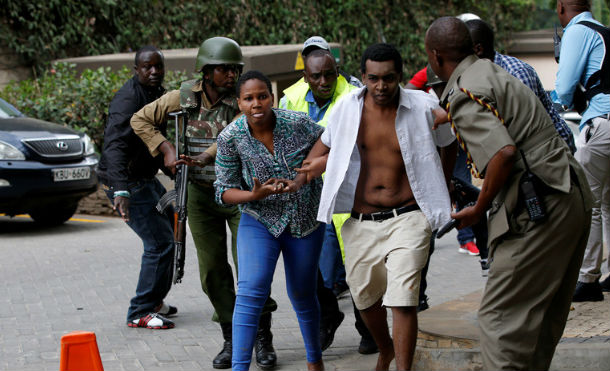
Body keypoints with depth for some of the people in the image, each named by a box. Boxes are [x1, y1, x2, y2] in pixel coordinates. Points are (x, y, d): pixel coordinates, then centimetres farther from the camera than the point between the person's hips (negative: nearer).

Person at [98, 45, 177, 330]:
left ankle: (154, 300, 31)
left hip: (145, 178, 10)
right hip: (127, 182, -10)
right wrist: (121, 191, -46)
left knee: (169, 234, 19)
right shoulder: (129, 98, -22)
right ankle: (140, 313, -3)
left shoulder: (156, 93, 9)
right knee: (160, 242, -12)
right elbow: (115, 145, -35)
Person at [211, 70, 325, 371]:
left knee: (302, 294, 12)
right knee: (251, 290, -18)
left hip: (305, 219, 1)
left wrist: (300, 180, -12)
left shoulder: (298, 124, -15)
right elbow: (224, 190, -7)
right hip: (259, 222, -1)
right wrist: (254, 195, -26)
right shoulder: (231, 138, -14)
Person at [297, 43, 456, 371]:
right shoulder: (347, 108, -2)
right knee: (365, 297, 18)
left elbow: (449, 144, 12)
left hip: (408, 218, -3)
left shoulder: (424, 107, -7)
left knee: (402, 301, -14)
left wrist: (440, 190, 14)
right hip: (361, 223, 4)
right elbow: (325, 144, 16)